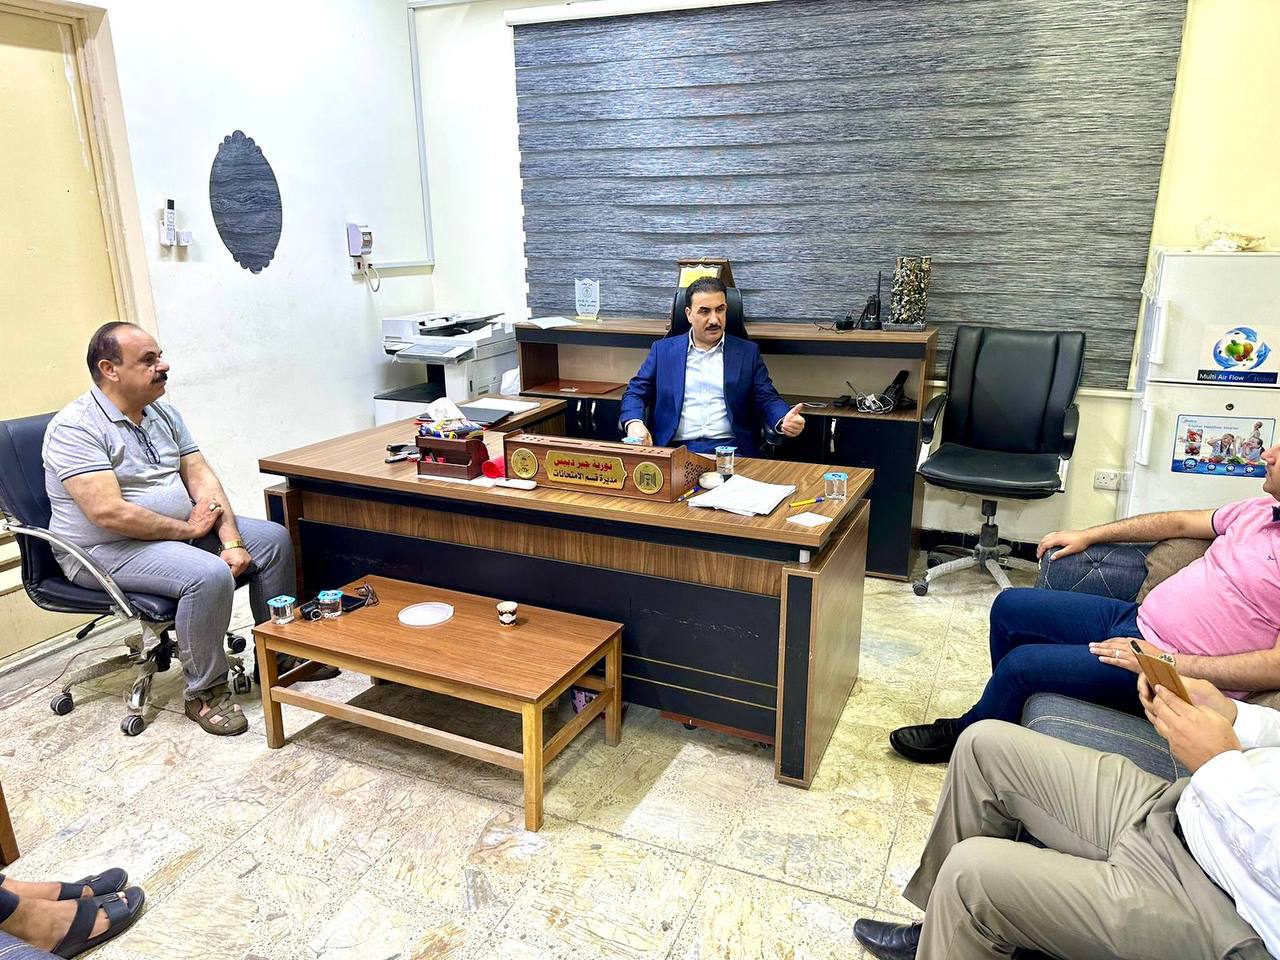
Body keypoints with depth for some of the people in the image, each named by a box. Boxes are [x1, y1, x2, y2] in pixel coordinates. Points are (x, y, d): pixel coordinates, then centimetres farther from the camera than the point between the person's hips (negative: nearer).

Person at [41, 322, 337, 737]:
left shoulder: (163, 413, 7)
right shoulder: (75, 427, -18)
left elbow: (201, 476, 2)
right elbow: (108, 513, -27)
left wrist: (231, 541, -11)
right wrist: (188, 530, -17)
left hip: (182, 528, 9)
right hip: (107, 549, -8)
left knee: (275, 538, 0)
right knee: (209, 575, -33)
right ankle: (206, 693, -13)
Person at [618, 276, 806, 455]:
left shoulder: (747, 352, 13)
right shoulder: (663, 350, 14)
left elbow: (767, 399, 10)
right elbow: (636, 393, 11)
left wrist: (784, 421, -14)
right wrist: (634, 422, -12)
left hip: (729, 448, 1)